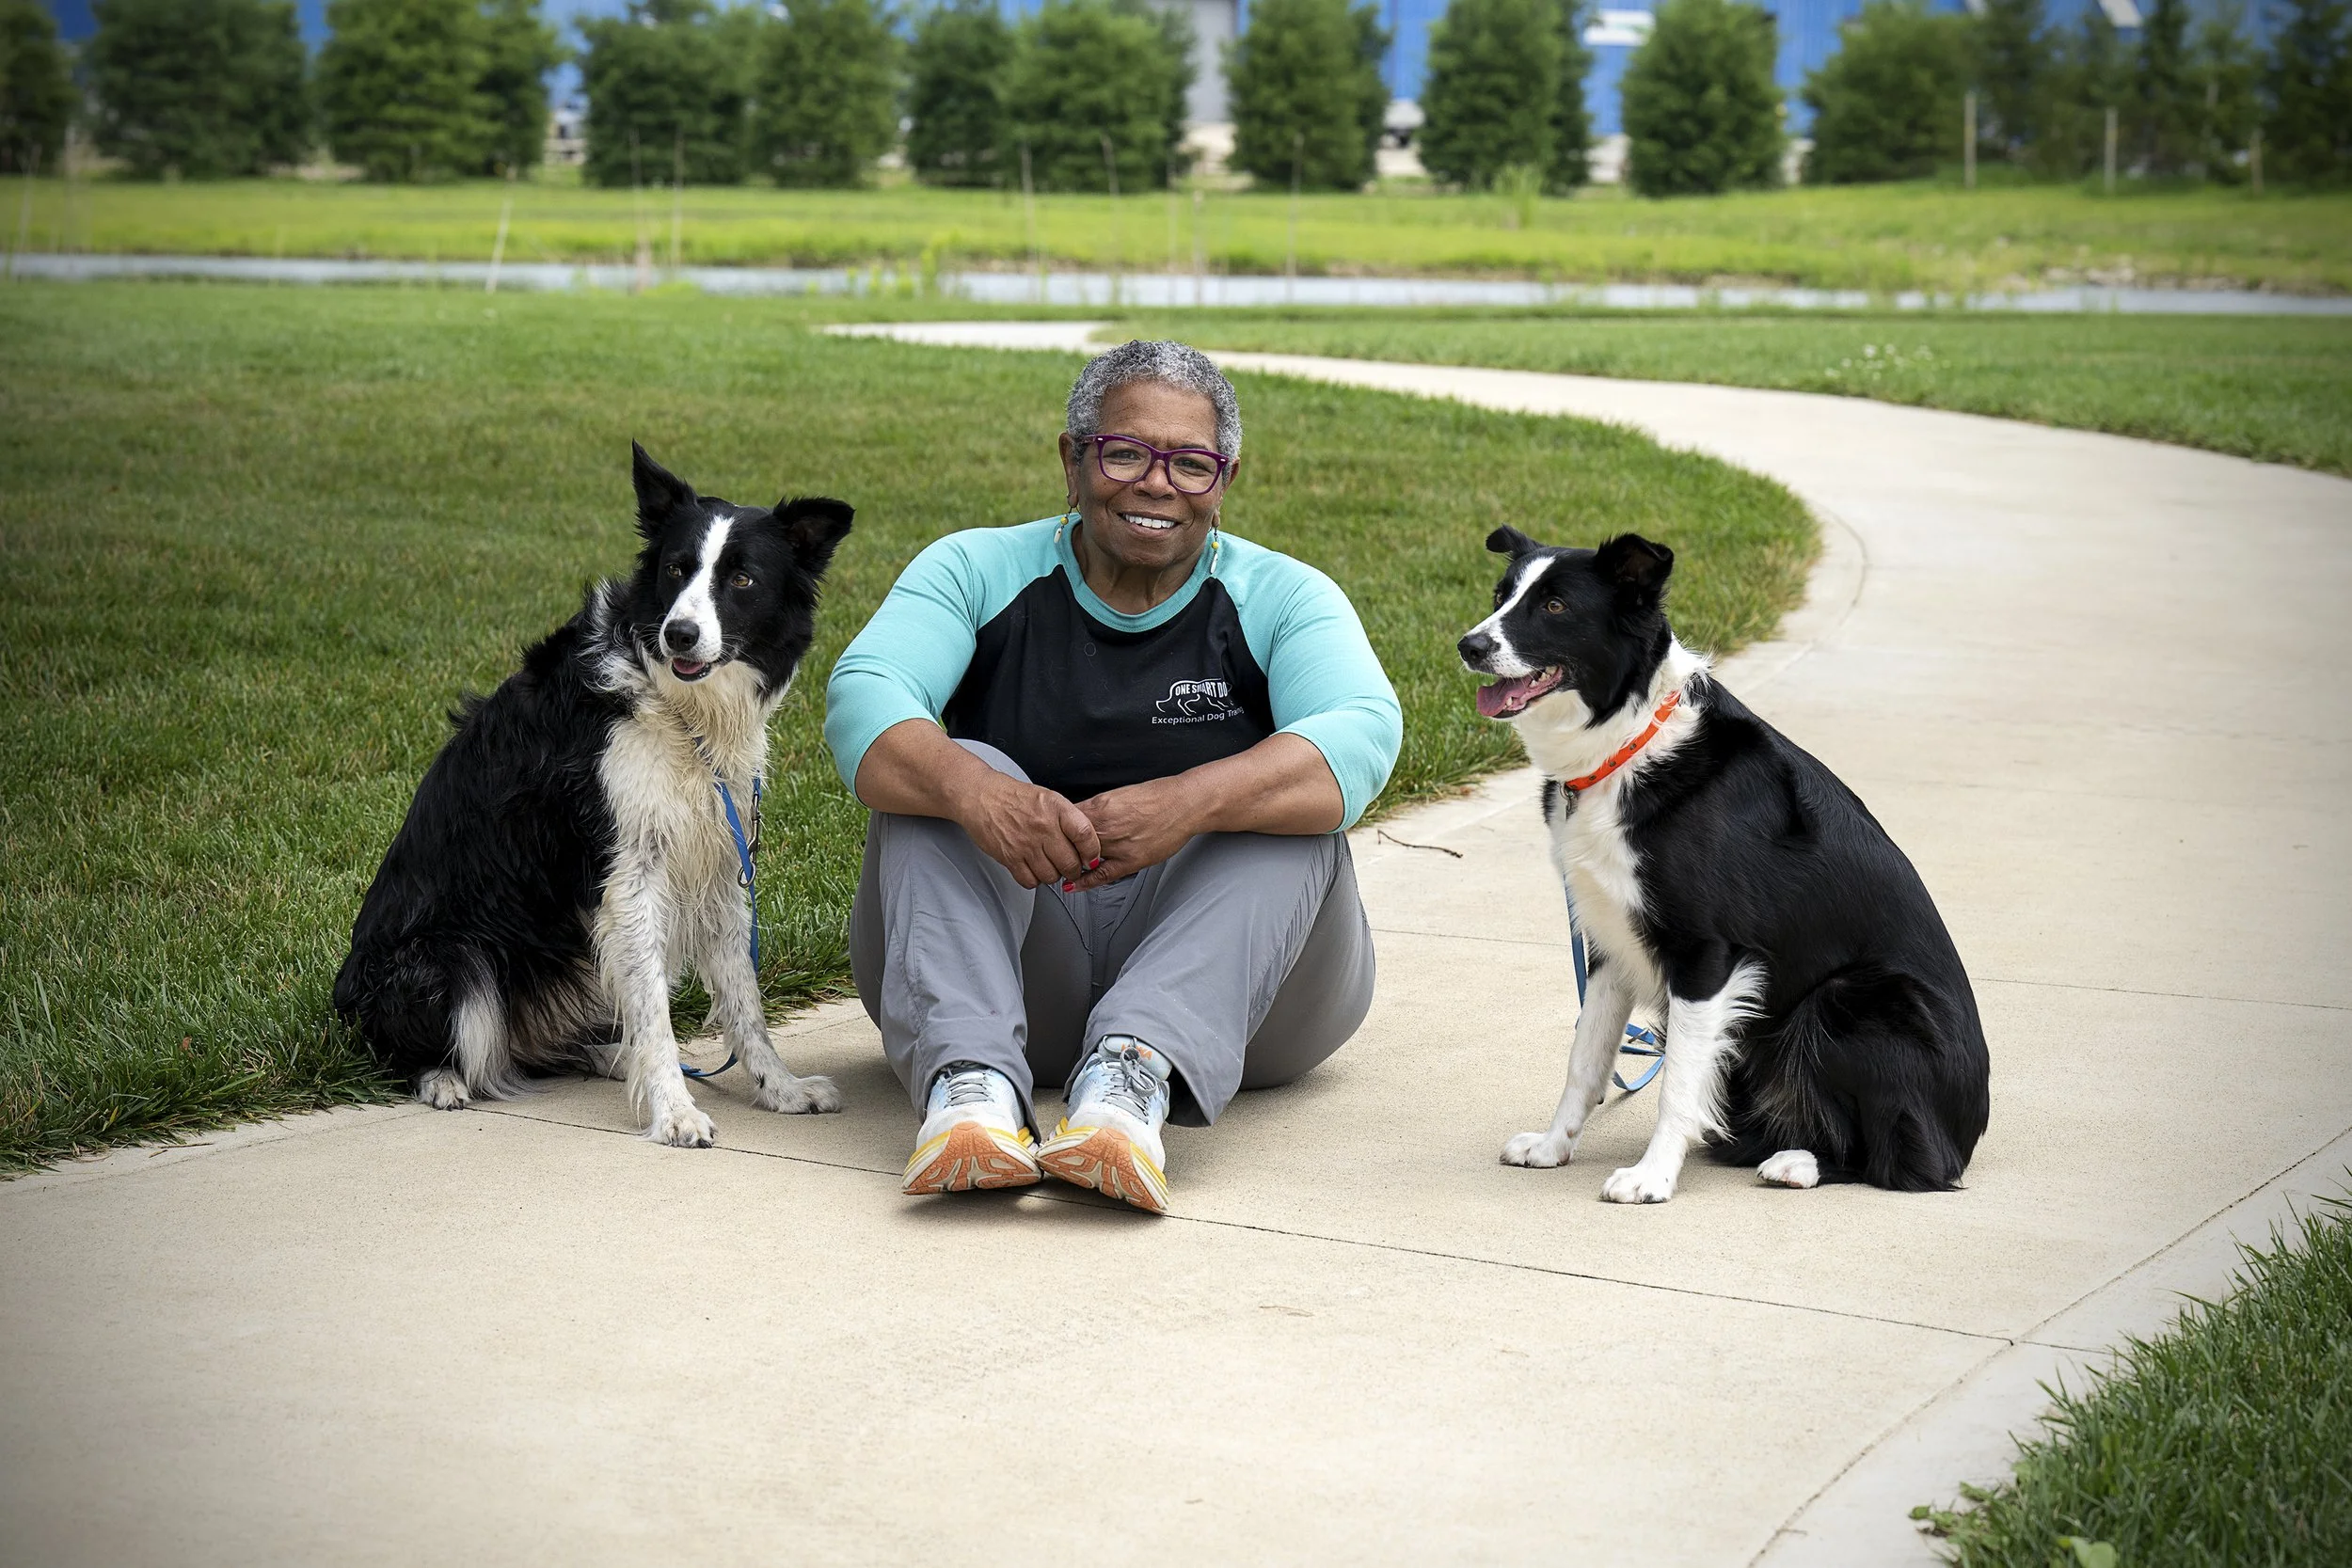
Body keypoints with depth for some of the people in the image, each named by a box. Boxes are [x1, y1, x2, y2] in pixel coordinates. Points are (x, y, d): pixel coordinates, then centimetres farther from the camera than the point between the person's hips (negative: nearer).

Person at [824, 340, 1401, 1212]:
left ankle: (1139, 1069, -47)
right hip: (1010, 945, 1)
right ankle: (971, 1076, -43)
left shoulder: (1282, 599, 2)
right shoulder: (978, 571, 4)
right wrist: (977, 792, -38)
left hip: (1228, 976, 0)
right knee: (943, 776, -22)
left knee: (1287, 809, -25)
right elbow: (862, 698, -15)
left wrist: (1189, 802, -39)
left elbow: (1361, 734, -19)